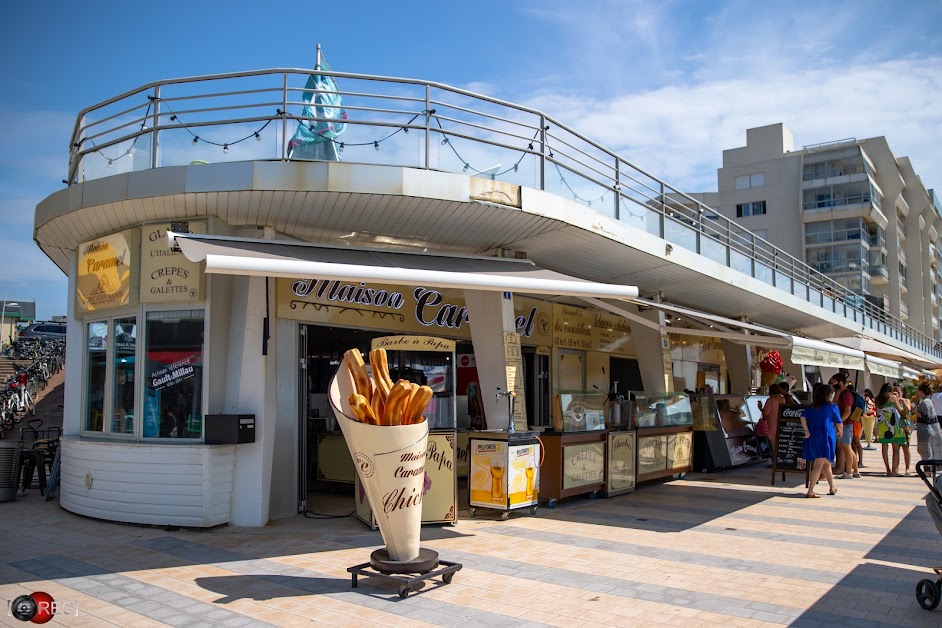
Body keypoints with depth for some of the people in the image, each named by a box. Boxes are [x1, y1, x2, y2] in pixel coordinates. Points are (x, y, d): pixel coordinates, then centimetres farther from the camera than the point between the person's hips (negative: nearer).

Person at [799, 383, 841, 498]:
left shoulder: (812, 407, 10)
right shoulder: (833, 407, 0)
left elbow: (803, 417, -4)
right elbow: (839, 424, 7)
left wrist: (807, 431, -5)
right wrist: (840, 432, 26)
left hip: (812, 437, 5)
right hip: (826, 437, -5)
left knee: (826, 464, 21)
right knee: (819, 465, -8)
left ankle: (832, 487, 36)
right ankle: (810, 491, -15)